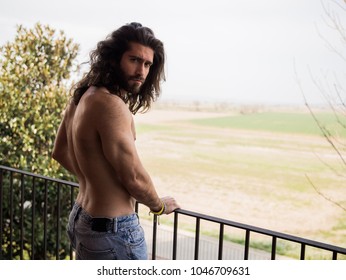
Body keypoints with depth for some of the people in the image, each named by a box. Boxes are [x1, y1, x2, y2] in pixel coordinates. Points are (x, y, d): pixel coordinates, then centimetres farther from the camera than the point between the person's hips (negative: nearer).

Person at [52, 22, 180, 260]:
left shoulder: (82, 97, 5)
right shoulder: (110, 104, -24)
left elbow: (60, 152, 18)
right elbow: (134, 177, -22)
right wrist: (159, 206, -3)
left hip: (81, 219, 10)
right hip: (113, 230, -9)